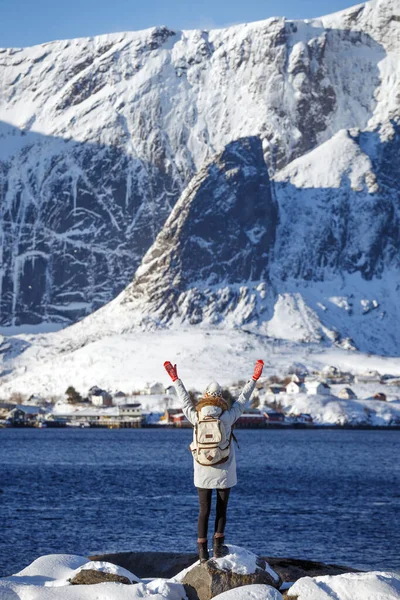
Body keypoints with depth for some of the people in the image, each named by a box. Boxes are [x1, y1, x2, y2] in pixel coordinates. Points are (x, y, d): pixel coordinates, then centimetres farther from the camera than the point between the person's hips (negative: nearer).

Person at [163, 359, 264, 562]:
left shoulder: (195, 417, -9)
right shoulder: (227, 417, -12)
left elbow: (185, 400, 7)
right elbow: (242, 400, -1)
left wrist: (175, 379, 21)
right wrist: (254, 379, 11)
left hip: (202, 474, 1)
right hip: (224, 473, -1)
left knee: (204, 511, 7)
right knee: (221, 509, 11)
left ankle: (203, 551, 7)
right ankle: (218, 546, 10)